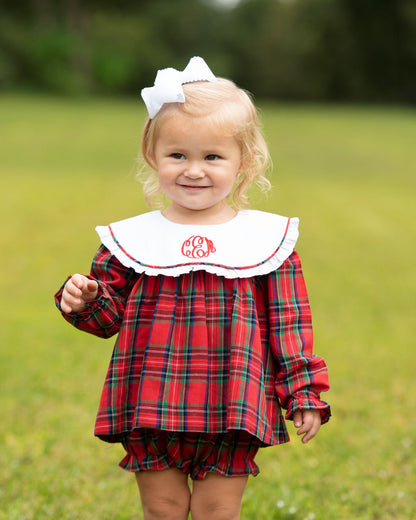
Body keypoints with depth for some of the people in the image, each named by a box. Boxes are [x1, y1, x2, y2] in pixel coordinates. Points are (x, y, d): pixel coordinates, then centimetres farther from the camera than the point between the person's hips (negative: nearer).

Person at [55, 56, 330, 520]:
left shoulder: (266, 238, 2)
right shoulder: (131, 239, 3)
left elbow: (288, 322, 5)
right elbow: (108, 316, 9)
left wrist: (303, 394, 2)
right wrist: (82, 300, -13)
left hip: (233, 412, -1)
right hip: (152, 410, 1)